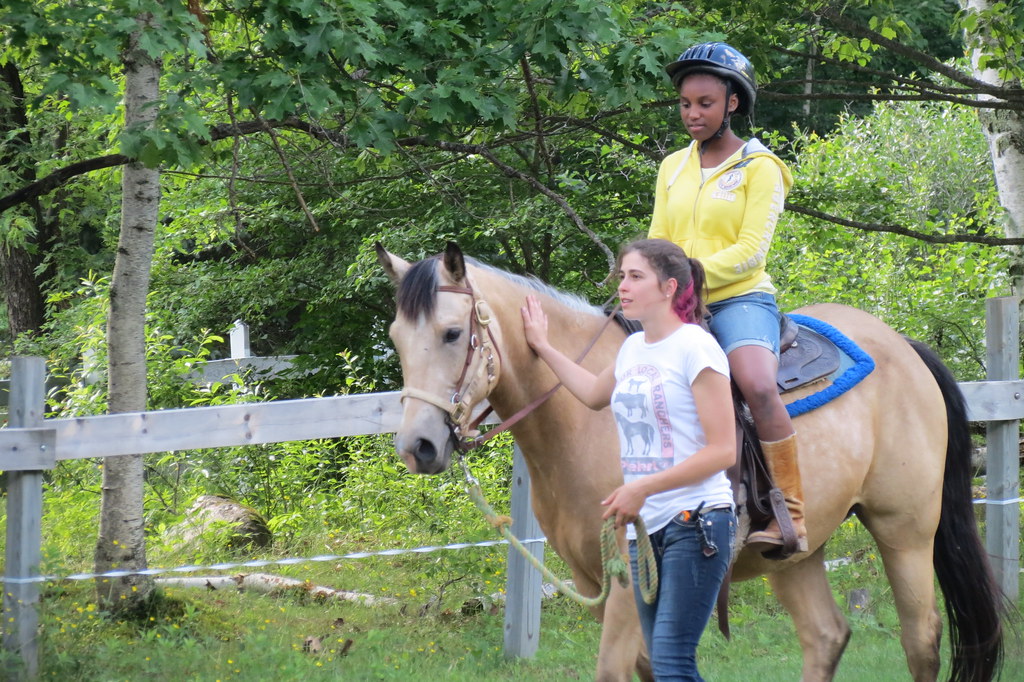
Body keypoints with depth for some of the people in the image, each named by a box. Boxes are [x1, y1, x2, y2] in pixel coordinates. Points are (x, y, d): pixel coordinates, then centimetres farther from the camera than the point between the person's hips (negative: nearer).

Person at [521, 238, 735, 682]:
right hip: (645, 527, 8)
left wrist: (643, 487, -18)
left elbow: (723, 450, -15)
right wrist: (543, 348, 43)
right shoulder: (633, 349, 13)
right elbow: (594, 395, 39)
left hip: (694, 523, -8)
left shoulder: (694, 347, -10)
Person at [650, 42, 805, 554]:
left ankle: (789, 514, -30)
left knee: (758, 385, -34)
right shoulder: (672, 168, 17)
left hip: (740, 299, -6)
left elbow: (750, 252, -8)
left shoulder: (759, 169, 0)